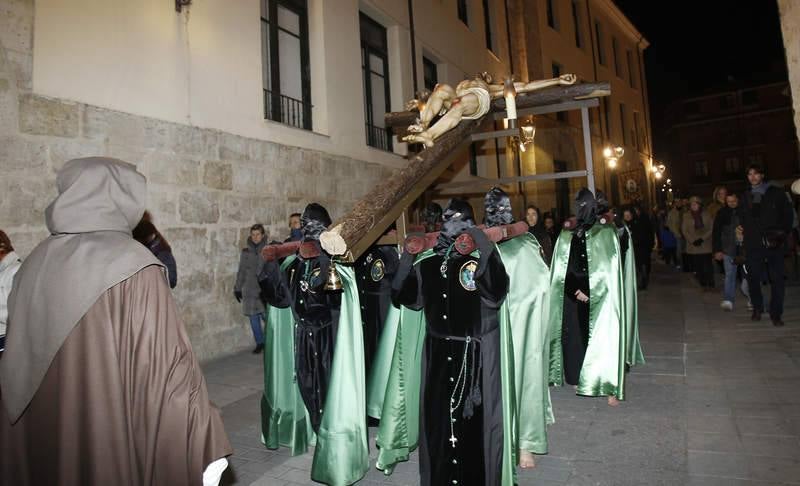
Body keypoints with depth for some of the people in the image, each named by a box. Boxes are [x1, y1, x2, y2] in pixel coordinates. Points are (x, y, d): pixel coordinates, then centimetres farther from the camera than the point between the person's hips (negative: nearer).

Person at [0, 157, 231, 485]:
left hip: (41, 438, 6)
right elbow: (166, 366, -21)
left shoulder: (35, 264, 0)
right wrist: (202, 451, -14)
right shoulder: (134, 267, -18)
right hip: (117, 439, -6)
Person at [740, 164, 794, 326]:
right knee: (753, 278, 3)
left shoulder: (776, 193, 6)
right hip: (753, 244, 1)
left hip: (774, 243, -1)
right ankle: (757, 308, 22)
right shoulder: (746, 196, 12)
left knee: (777, 279, -1)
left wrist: (783, 232, 0)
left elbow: (788, 214, 8)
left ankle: (776, 313, 8)